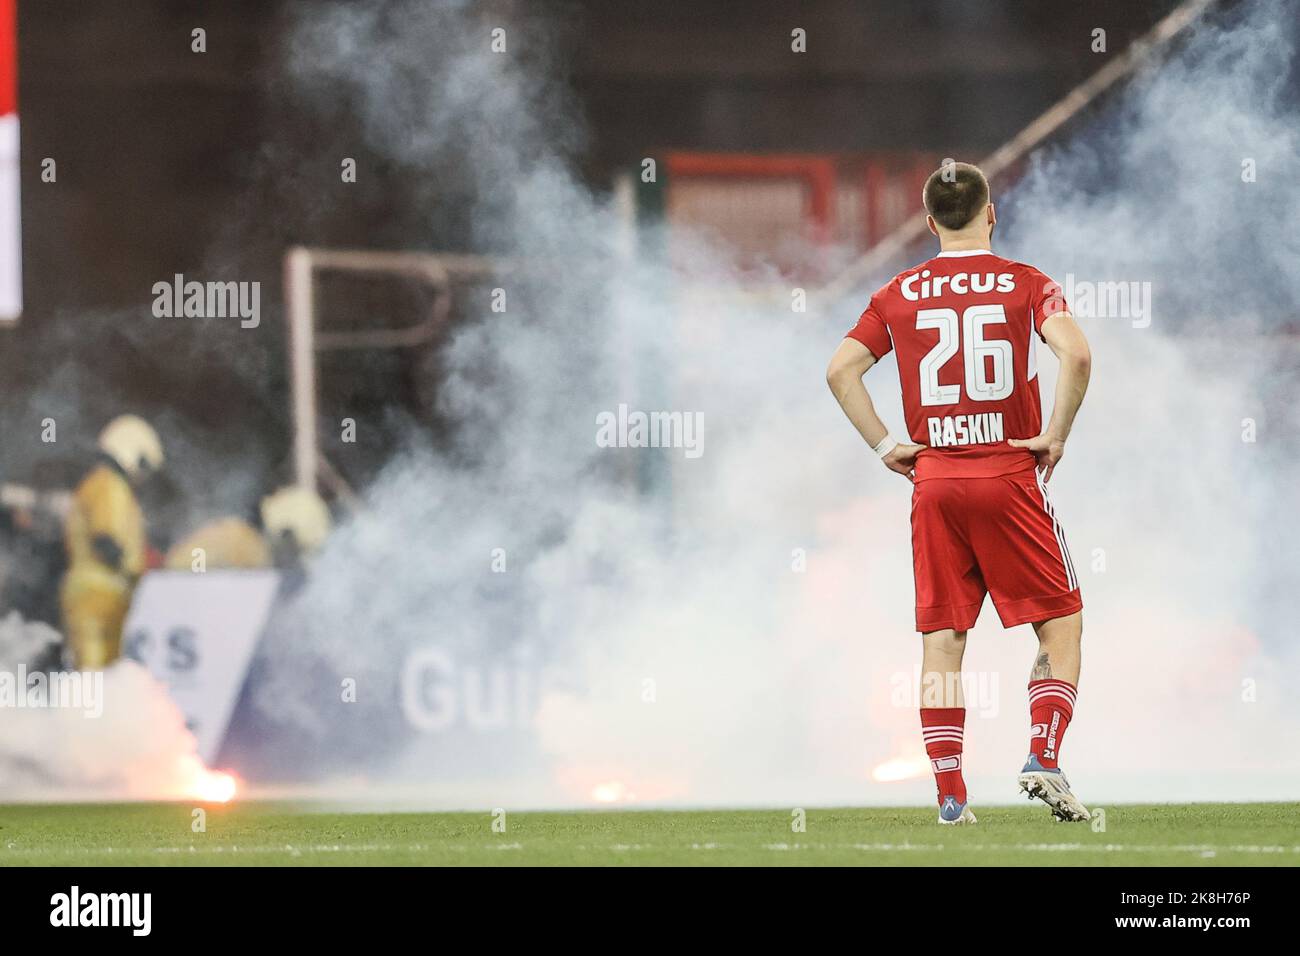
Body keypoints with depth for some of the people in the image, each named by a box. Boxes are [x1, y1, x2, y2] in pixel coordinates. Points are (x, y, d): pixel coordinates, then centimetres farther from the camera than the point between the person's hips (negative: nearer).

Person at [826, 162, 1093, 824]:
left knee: (942, 637, 5)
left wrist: (884, 446, 4)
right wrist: (1055, 435, -8)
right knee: (1060, 622, 7)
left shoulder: (900, 293, 7)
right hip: (1012, 476, -3)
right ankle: (1042, 758, -9)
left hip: (933, 480, 3)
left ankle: (950, 793, 2)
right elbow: (1075, 354, -18)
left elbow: (840, 370, -1)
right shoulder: (1025, 283, -1)